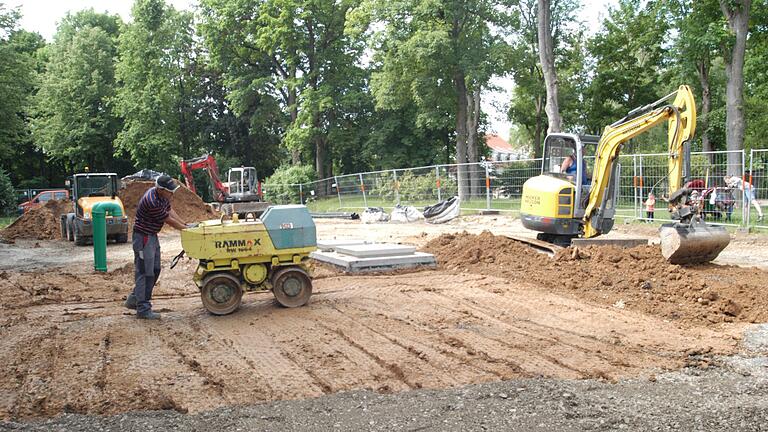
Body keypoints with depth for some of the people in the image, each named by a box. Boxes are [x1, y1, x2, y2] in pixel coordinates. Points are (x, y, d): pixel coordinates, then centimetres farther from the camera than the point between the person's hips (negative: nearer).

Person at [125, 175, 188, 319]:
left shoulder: (162, 195, 0)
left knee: (155, 270, 16)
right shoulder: (152, 202, -29)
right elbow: (168, 220, -20)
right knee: (145, 272, -6)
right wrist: (185, 229, -8)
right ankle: (143, 310, 0)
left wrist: (185, 224, 5)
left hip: (152, 236, 10)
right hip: (143, 237, -10)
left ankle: (134, 300, 27)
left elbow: (170, 211, 11)